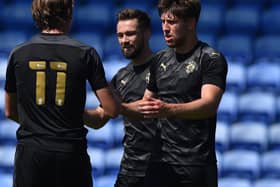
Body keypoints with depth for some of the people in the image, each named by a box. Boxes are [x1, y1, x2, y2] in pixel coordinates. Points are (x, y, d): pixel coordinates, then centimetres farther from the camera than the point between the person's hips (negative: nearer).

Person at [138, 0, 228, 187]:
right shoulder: (161, 59, 14)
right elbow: (146, 103, 22)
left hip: (196, 164, -6)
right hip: (161, 162, 6)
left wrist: (168, 109, -37)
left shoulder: (211, 59, -7)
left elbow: (209, 104, -21)